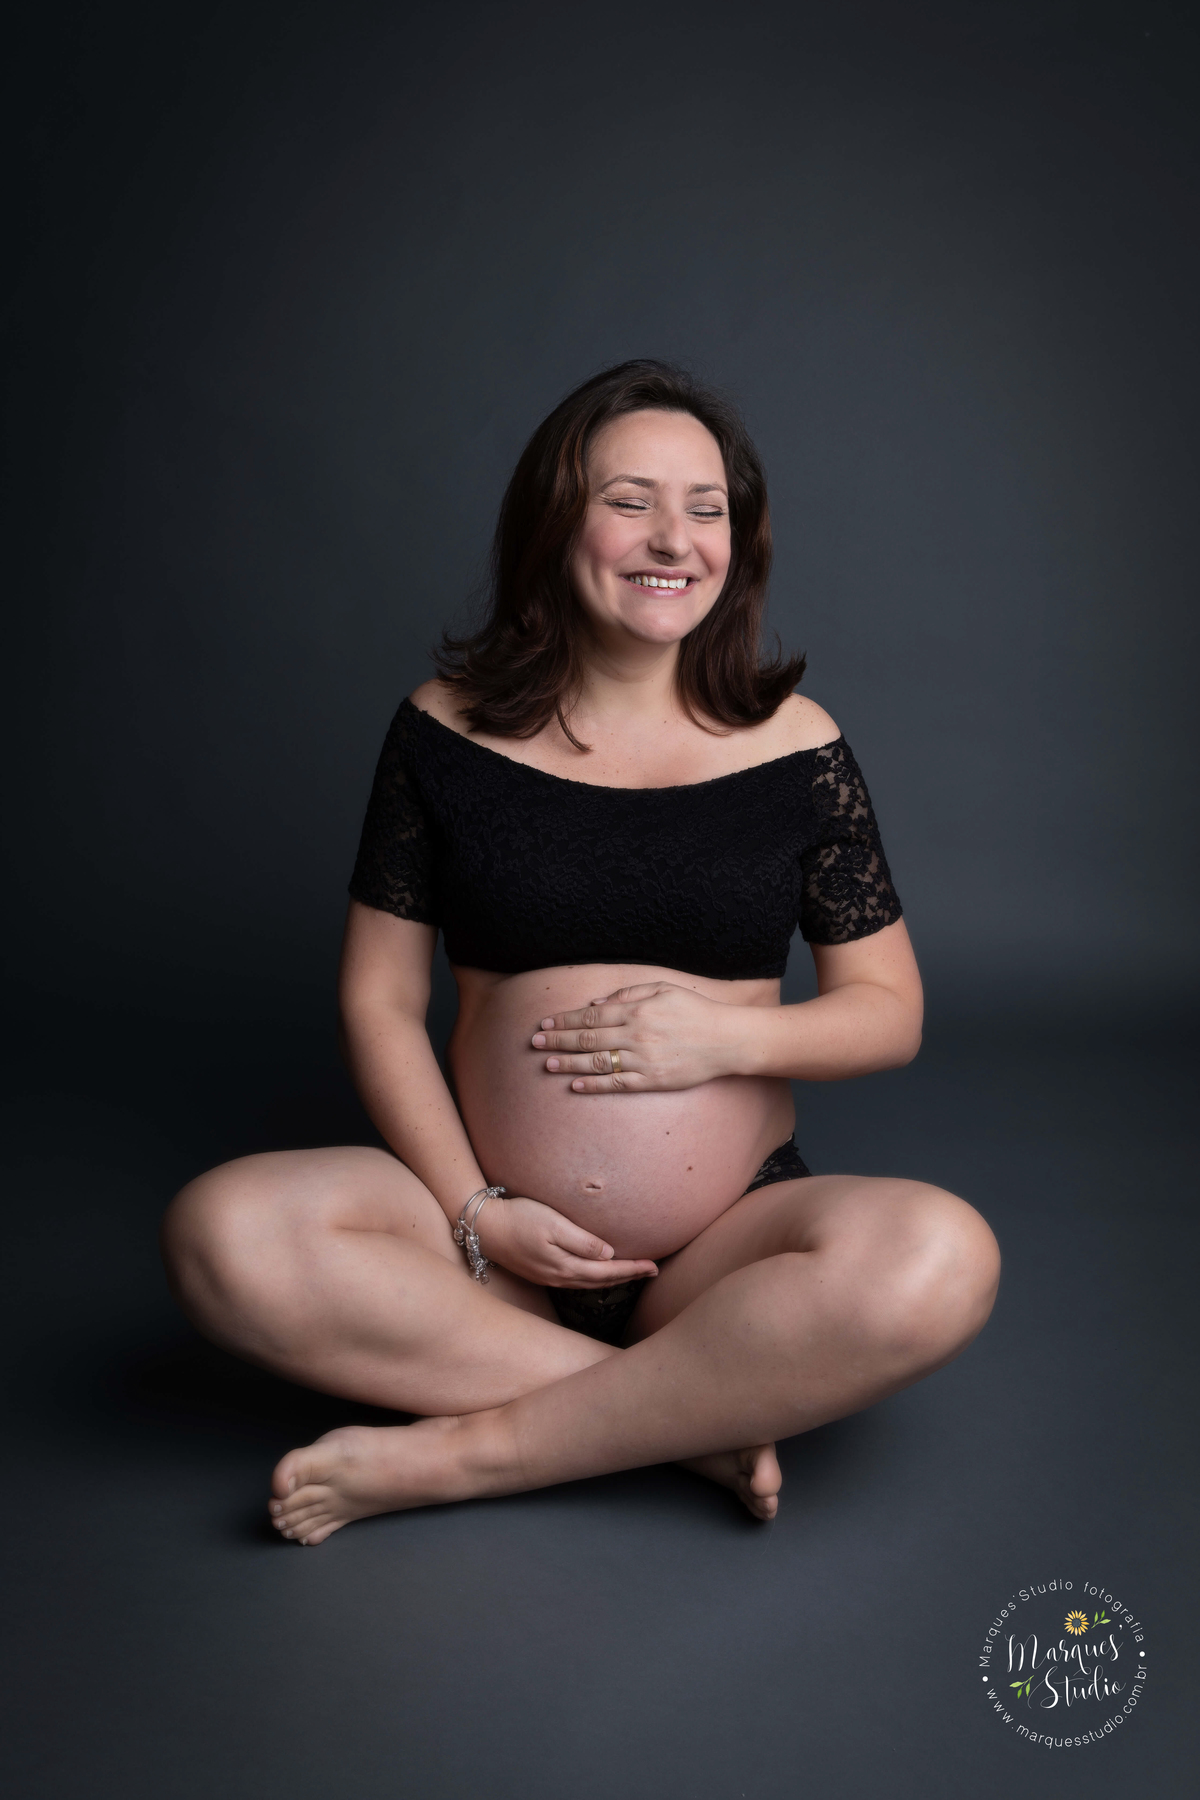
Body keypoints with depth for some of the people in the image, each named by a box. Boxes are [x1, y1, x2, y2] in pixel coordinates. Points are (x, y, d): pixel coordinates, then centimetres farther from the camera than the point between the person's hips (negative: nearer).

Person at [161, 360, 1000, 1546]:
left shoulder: (794, 746, 2)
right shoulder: (451, 729, 2)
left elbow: (891, 1011, 6)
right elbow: (379, 1002, 2)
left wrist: (729, 1037, -13)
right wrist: (472, 1211, -11)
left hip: (723, 1242, 0)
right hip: (497, 1235, 1)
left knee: (939, 1259, -31)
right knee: (222, 1233, -26)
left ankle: (458, 1453, -22)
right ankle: (691, 1416, -20)